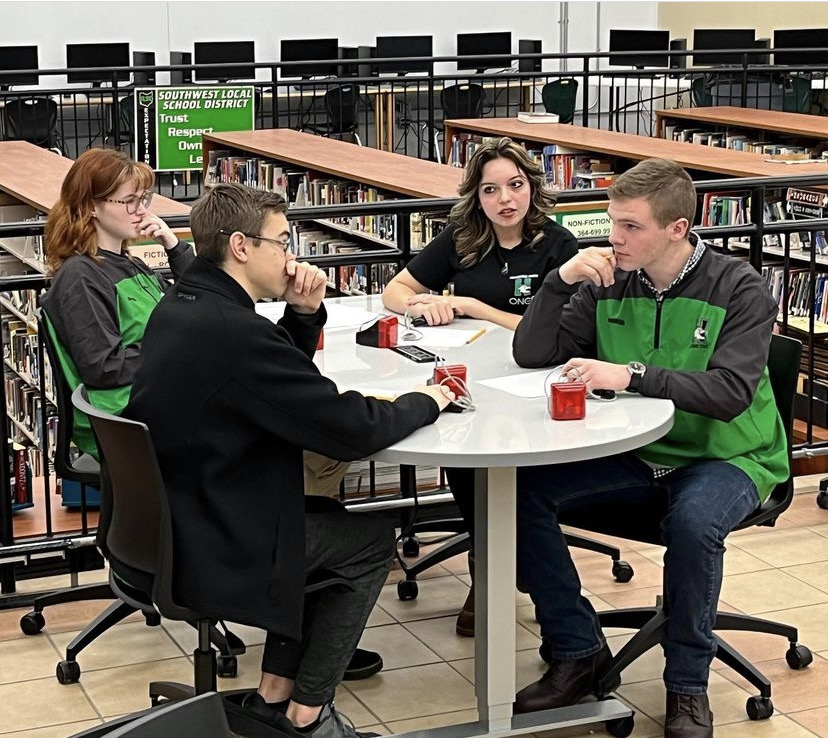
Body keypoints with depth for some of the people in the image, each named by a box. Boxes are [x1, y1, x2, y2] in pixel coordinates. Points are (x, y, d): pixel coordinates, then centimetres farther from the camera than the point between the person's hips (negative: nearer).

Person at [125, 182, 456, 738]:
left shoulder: (178, 309, 4)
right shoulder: (235, 332, -27)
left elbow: (286, 384, 17)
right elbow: (350, 430, -23)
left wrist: (304, 312, -1)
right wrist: (423, 402, -4)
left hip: (167, 529, 9)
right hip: (211, 554, -9)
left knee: (329, 517, 26)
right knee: (371, 541, 11)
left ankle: (275, 695, 27)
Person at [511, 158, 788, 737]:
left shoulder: (738, 288, -10)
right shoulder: (611, 283, 2)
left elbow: (730, 392, -24)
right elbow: (532, 354, 1)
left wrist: (630, 375, -33)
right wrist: (562, 279, -14)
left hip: (727, 456, -4)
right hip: (635, 453, 5)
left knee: (693, 521, -37)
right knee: (522, 488, -16)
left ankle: (688, 684, -13)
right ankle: (579, 651, -1)